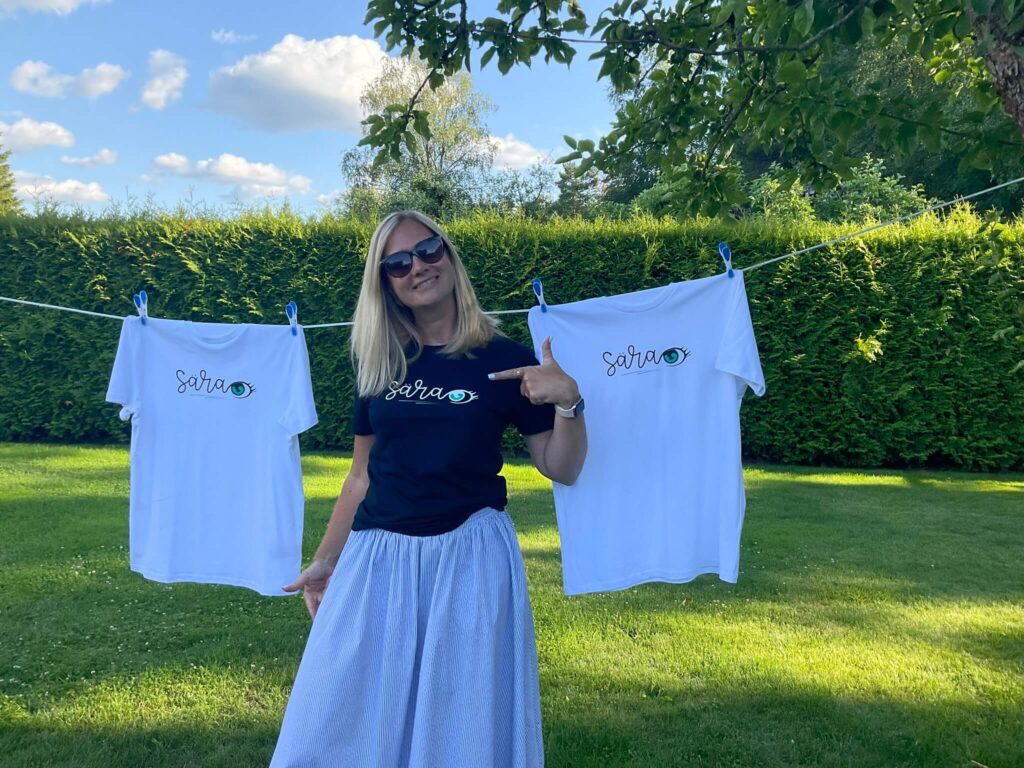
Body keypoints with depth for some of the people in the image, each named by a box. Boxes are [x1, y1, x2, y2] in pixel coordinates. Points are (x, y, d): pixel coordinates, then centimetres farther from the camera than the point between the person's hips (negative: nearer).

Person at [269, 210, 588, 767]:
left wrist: (568, 401, -18)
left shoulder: (506, 359, -3)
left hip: (468, 554, -3)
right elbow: (362, 475, 13)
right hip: (378, 556, 3)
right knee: (346, 722, 10)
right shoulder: (378, 363, 6)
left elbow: (562, 469, -1)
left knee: (461, 722, 8)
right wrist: (325, 560, 15)